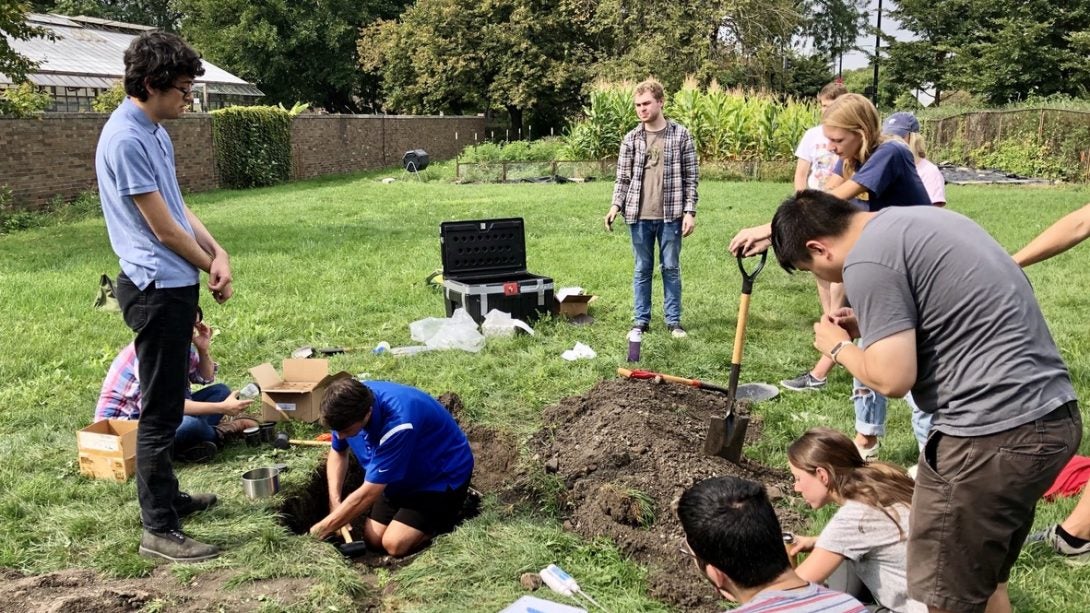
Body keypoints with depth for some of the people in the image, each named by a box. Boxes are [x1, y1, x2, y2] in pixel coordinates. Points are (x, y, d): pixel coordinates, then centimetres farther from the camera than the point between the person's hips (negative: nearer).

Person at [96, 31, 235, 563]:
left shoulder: (154, 131, 11)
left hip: (174, 284, 10)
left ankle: (167, 497, 33)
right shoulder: (125, 139, -19)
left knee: (169, 402, 19)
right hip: (157, 288, -10)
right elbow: (162, 226, -17)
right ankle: (158, 530, 4)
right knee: (160, 411, -4)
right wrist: (209, 267, -3)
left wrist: (218, 252, 0)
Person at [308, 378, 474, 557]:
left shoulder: (398, 424, -39)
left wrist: (322, 529, -21)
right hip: (404, 475, 7)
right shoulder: (350, 403, -18)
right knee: (373, 538, -3)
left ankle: (446, 513, 5)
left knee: (395, 544, -19)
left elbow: (368, 494, -31)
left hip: (443, 475, -7)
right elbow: (338, 453, 4)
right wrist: (335, 504, -9)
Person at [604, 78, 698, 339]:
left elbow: (690, 177, 0)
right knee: (642, 269, 9)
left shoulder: (681, 135, 0)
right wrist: (616, 205, -7)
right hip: (639, 216, 2)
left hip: (670, 215, -1)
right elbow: (623, 178, 7)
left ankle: (674, 320, 17)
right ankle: (641, 320, 18)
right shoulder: (631, 138, 4)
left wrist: (690, 211, -6)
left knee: (671, 268, 7)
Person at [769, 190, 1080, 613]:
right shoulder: (920, 219, 16)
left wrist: (839, 348, 1)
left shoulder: (866, 261, -14)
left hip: (994, 436, -10)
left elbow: (893, 379, -18)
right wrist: (872, 327, 16)